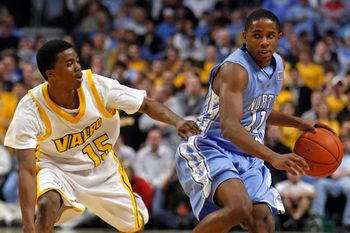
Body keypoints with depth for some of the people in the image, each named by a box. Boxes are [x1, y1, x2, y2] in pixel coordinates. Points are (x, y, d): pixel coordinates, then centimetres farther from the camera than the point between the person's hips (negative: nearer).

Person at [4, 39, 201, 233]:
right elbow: (27, 170, -32)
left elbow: (147, 105, -12)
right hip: (57, 167, -4)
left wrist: (177, 122, -33)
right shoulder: (30, 109, -29)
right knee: (48, 205, -35)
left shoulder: (97, 85, -23)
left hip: (102, 168, 4)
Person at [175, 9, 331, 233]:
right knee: (240, 206, -32)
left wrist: (297, 123, 13)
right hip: (208, 150, -8)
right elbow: (229, 126, -35)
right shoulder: (235, 69, -21)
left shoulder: (277, 64, 8)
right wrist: (274, 158, -45)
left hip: (248, 156, 8)